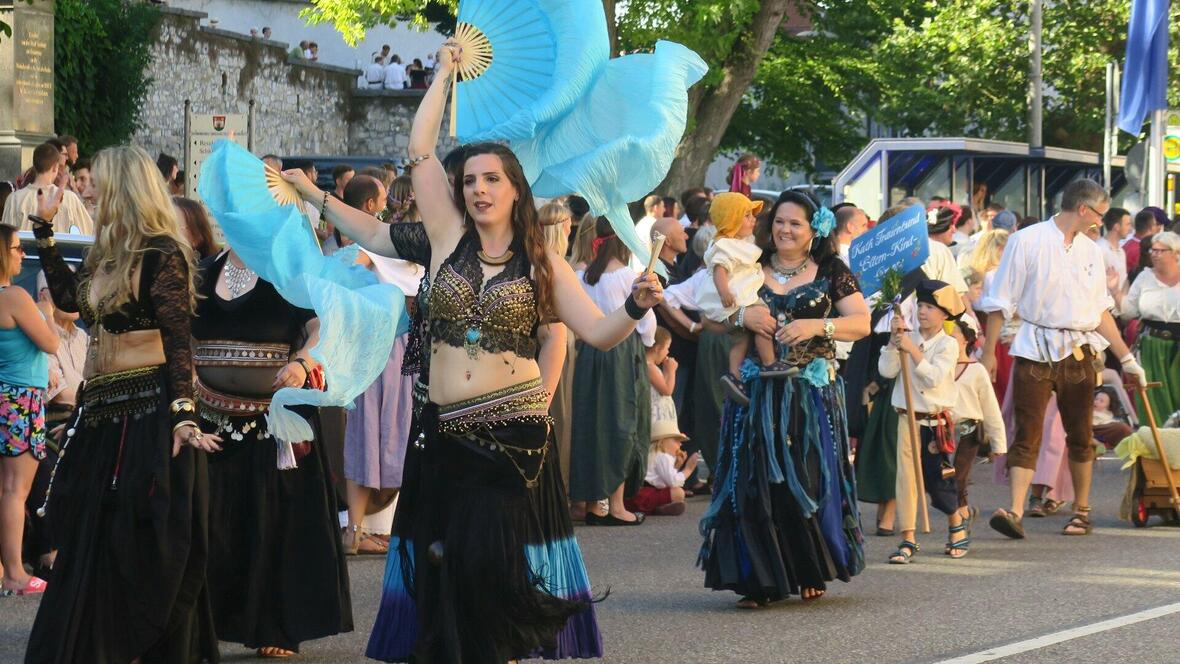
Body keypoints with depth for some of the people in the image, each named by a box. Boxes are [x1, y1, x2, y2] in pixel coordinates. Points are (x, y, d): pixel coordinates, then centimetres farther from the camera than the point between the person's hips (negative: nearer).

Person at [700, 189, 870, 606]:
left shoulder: (831, 271, 5)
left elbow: (862, 323, -2)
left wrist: (816, 326, -17)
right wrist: (742, 317, -15)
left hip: (813, 394, -1)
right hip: (757, 394, 1)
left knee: (809, 480, 0)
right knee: (756, 483, -3)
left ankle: (811, 574, 14)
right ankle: (758, 580, 1)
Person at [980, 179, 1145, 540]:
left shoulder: (1090, 251, 13)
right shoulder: (1027, 241, -4)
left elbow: (1100, 310, 19)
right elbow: (1000, 302, -3)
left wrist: (1126, 357, 18)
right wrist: (989, 352, -5)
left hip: (1078, 352, 5)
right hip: (1034, 350, -5)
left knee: (1080, 436, 11)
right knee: (1027, 433, -10)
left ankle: (1081, 511, 22)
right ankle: (1015, 512, -17)